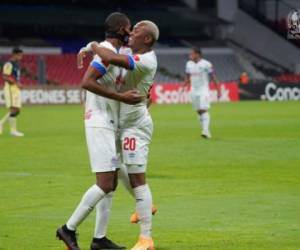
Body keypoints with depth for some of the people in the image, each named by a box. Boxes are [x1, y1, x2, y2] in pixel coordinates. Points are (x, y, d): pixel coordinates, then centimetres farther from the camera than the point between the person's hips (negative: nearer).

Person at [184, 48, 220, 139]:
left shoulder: (206, 64, -10)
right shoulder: (189, 64, 8)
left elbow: (213, 78, -6)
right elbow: (187, 78, 18)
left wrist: (218, 90, -7)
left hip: (203, 90, -6)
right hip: (194, 91, 6)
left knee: (204, 110, -16)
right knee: (199, 111, 6)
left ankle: (206, 131, -21)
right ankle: (206, 132, 13)